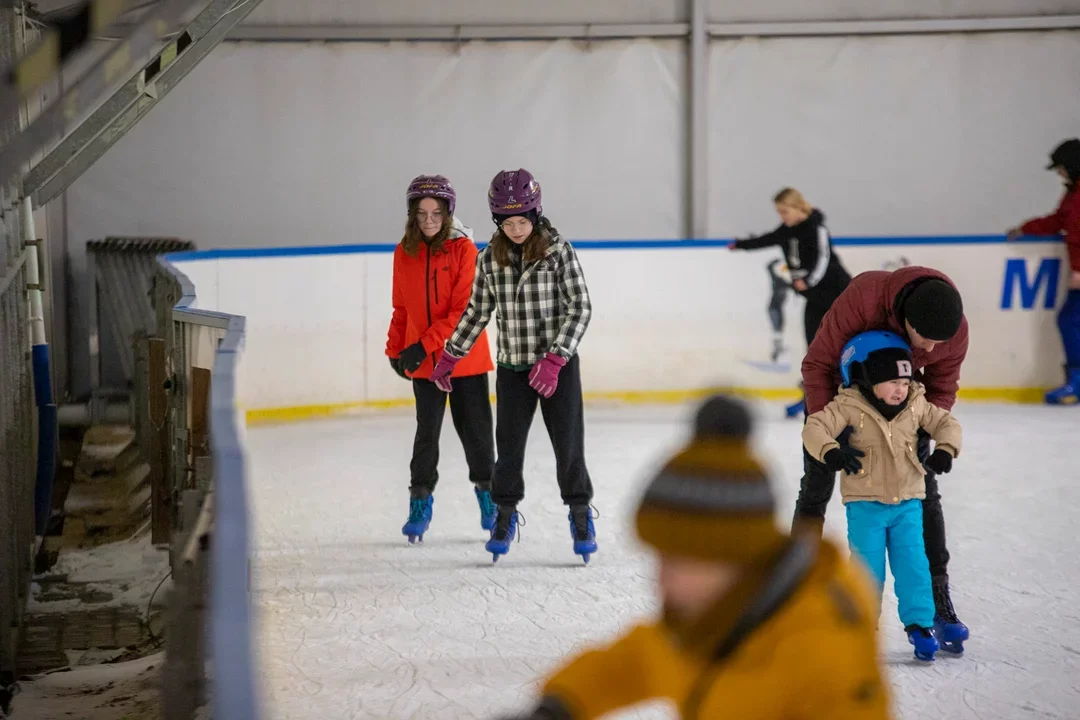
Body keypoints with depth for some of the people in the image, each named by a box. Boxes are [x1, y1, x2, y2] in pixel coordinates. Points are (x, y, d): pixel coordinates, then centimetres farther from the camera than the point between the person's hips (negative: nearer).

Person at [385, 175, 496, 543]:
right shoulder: (404, 253, 3)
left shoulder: (463, 249, -10)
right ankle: (421, 500, 15)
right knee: (427, 428, 4)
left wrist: (424, 345, -20)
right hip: (421, 360, 3)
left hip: (464, 356, -2)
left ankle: (487, 491, 26)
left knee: (473, 425, 6)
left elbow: (464, 309, -15)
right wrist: (396, 350, 8)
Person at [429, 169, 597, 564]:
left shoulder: (558, 251, -10)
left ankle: (581, 515, 19)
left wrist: (554, 359, -20)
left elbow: (580, 308, -12)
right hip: (512, 368, 3)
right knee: (509, 443, 7)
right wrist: (449, 357, 13)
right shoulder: (489, 259, 0)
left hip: (558, 365, -2)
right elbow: (477, 310, 12)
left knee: (568, 443, 2)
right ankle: (506, 515, 25)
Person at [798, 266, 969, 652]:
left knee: (925, 495, -1)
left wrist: (914, 433, -30)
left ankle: (938, 599, 6)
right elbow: (817, 365, -30)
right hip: (838, 388, -2)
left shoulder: (955, 332, -29)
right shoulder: (864, 295, -40)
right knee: (815, 490, 1)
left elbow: (941, 392, -13)